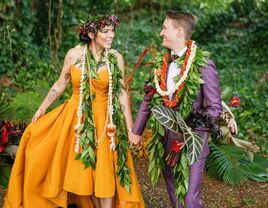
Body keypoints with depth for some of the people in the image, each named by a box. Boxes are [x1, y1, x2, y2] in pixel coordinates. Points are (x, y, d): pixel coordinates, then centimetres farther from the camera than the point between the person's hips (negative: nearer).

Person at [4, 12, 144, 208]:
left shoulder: (116, 58, -9)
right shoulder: (74, 54, -8)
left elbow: (122, 94, -5)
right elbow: (60, 84, 5)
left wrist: (130, 130, -5)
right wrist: (42, 109, 8)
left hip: (104, 121, -1)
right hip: (76, 118, 1)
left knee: (105, 171, 5)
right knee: (81, 169, 11)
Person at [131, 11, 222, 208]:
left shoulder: (203, 65, -15)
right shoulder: (161, 62, 3)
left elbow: (215, 108, -12)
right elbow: (149, 99, 11)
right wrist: (137, 131, 12)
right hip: (167, 137, 6)